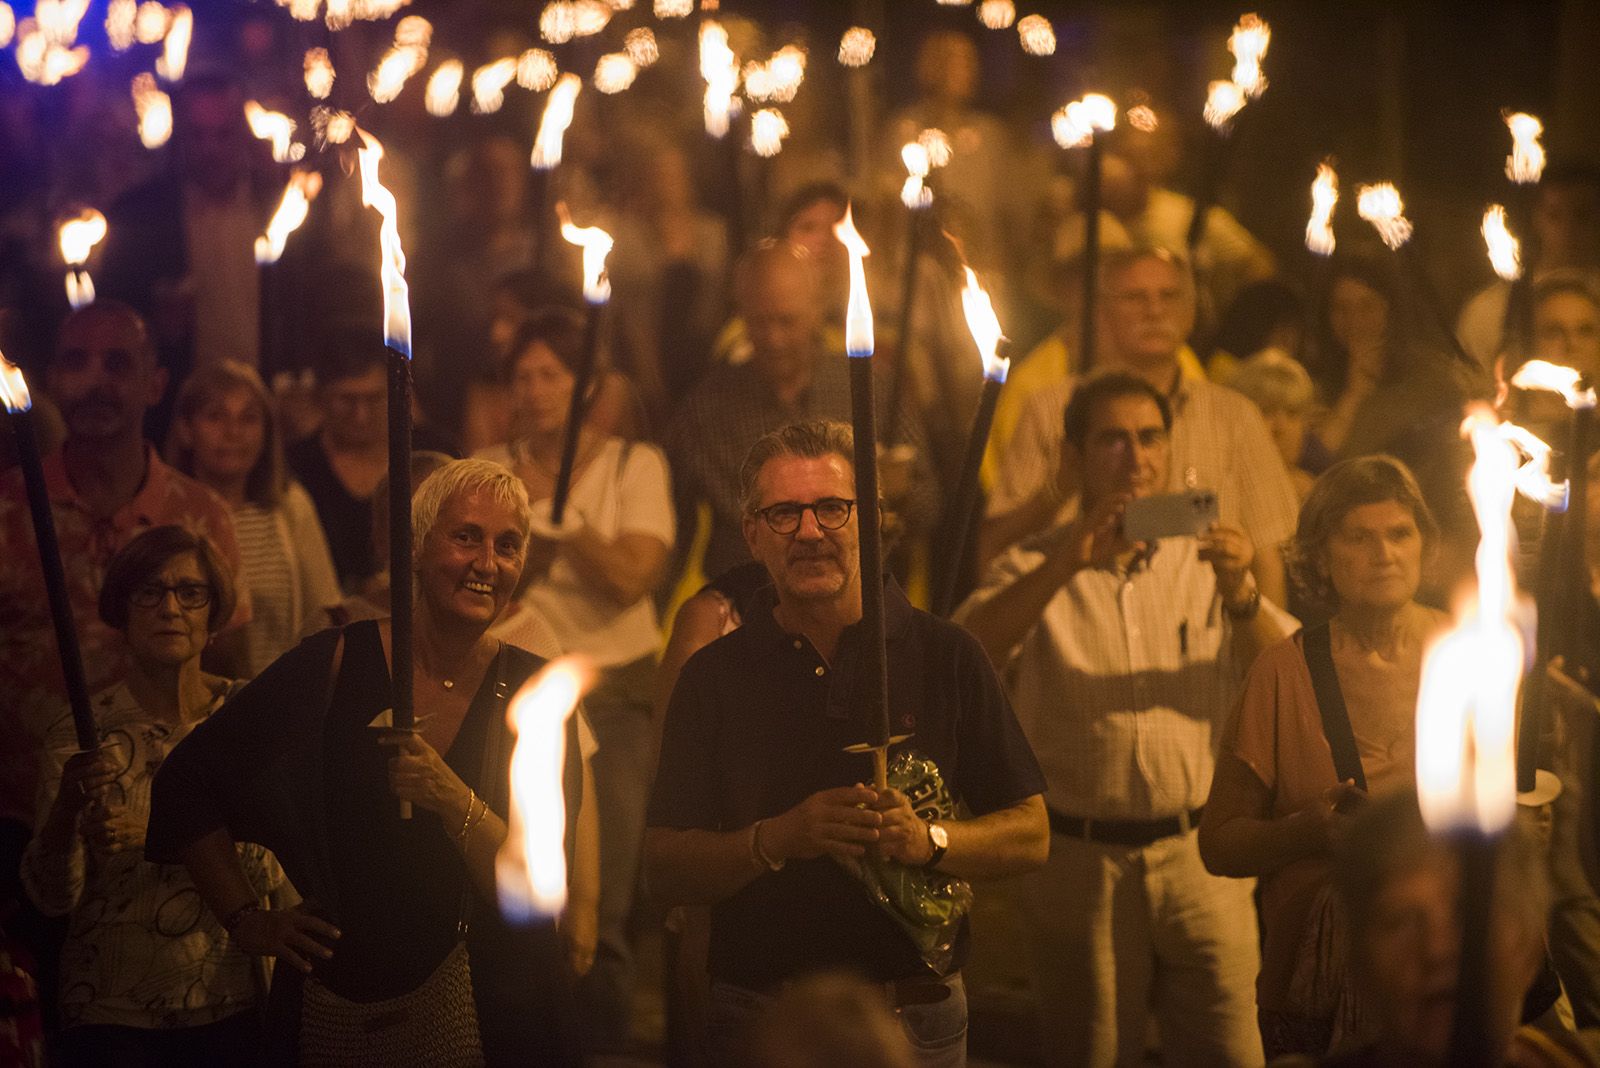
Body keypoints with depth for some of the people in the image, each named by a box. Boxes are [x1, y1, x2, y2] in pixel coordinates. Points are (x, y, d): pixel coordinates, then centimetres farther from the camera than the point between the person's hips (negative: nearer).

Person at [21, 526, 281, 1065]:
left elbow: (272, 868, -11)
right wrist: (68, 807, -26)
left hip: (231, 1006, 1)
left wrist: (156, 836, -23)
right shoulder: (82, 732, -4)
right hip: (112, 1015, -1)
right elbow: (53, 898, -8)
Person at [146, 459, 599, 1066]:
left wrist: (452, 799, -25)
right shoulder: (335, 666, -7)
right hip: (331, 1008, 0)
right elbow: (189, 779, 2)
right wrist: (243, 920, 0)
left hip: (483, 1010, 0)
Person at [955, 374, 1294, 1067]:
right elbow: (965, 653, -15)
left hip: (1199, 853, 1)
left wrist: (1241, 598, -20)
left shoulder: (1207, 559, 10)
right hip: (1081, 860, -1)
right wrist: (1064, 565, -25)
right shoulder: (1036, 569, 5)